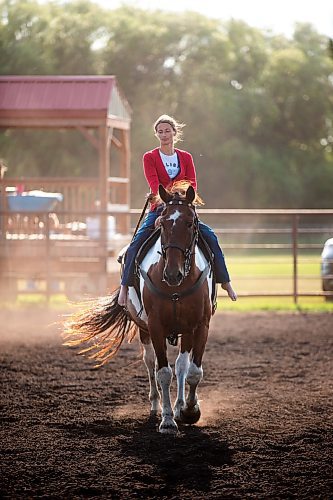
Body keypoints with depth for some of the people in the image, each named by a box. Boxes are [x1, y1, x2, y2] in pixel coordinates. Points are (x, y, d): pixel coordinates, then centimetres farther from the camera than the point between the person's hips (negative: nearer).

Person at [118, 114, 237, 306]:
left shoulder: (185, 157, 11)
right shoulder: (150, 158, 3)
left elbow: (192, 184, 1)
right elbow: (155, 185, -11)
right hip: (159, 208, -2)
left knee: (211, 237, -17)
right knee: (137, 243, -24)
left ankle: (225, 281, -7)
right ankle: (125, 286, -15)